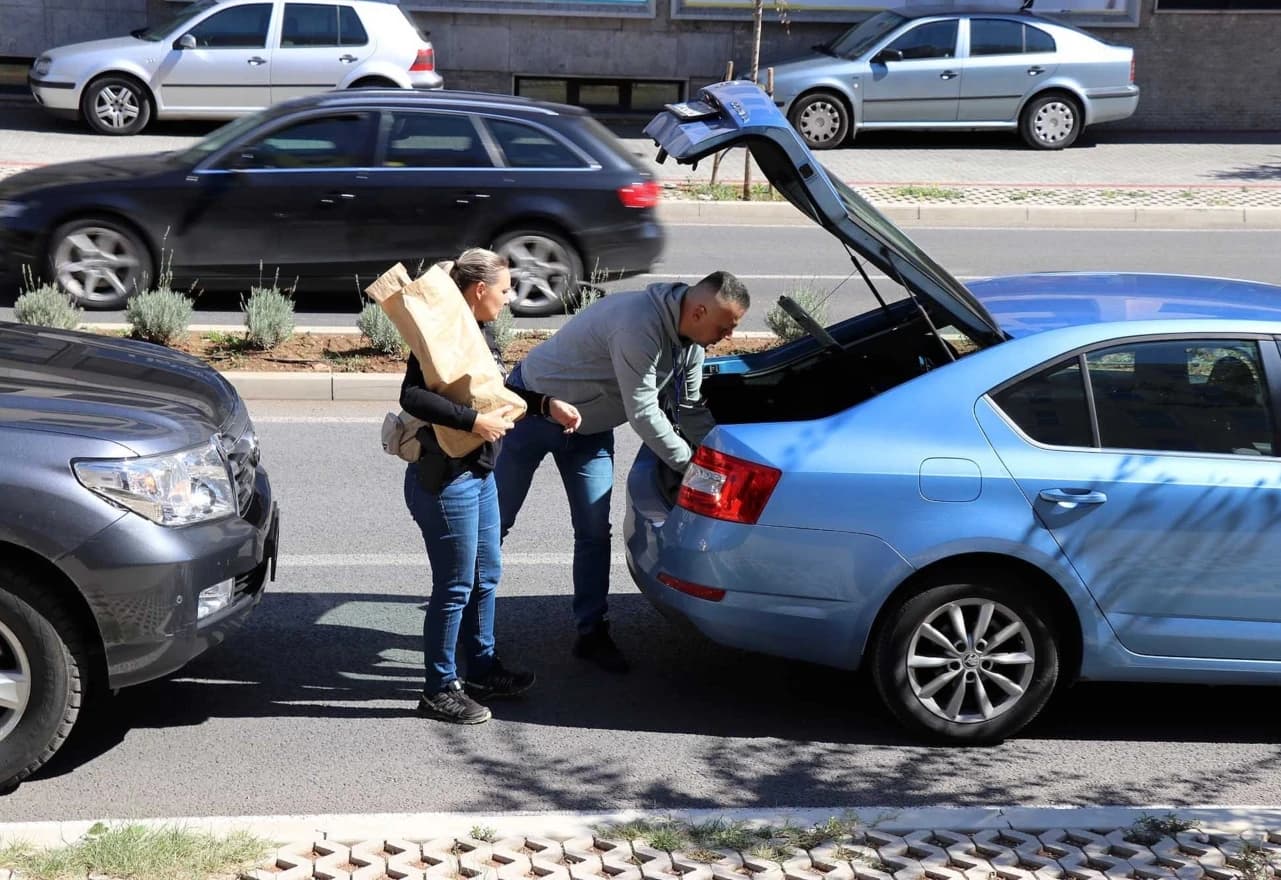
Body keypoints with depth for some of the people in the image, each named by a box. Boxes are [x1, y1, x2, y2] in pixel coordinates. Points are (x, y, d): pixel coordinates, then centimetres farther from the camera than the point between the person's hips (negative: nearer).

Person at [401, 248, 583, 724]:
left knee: (486, 576, 20)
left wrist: (547, 405, 14)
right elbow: (412, 395, -30)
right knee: (455, 587, -1)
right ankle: (439, 690, 12)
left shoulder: (479, 333, 11)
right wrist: (475, 421, -31)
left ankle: (483, 670, 35)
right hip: (444, 480, -10)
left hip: (478, 474, 10)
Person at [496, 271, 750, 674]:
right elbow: (643, 413, -32)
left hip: (590, 426, 8)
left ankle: (592, 632, 11)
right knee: (495, 520, 5)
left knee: (594, 533, 3)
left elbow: (691, 408, 2)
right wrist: (691, 463, -26)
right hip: (534, 408, -8)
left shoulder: (690, 339, -8)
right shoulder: (639, 326, -36)